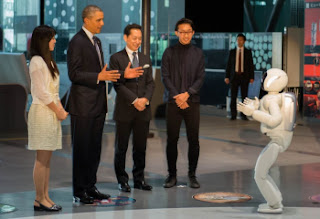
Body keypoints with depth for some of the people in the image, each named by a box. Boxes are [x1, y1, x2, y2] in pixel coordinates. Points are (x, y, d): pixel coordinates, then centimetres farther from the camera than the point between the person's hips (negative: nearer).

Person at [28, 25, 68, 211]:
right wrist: (58, 111, -10)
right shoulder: (37, 62, -11)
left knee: (47, 159, 9)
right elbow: (42, 93, -15)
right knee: (42, 159, -6)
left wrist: (61, 109, 7)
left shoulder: (47, 61, 18)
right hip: (42, 112, -9)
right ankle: (40, 199, -1)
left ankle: (45, 197, 13)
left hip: (52, 113, 9)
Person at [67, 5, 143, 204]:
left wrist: (123, 74, 10)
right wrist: (99, 77, -26)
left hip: (98, 104, 9)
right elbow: (74, 74, -17)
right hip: (83, 105, -9)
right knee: (82, 148, -1)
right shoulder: (77, 42, -12)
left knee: (95, 148, 13)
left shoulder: (97, 41, 16)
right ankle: (79, 191, 7)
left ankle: (90, 187, 22)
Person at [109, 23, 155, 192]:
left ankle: (139, 179, 17)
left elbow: (150, 83, 11)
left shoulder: (146, 59, 15)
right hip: (124, 109, -4)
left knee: (141, 147, 7)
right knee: (121, 147, 3)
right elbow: (118, 84, -8)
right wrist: (134, 100, -14)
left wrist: (145, 99, -7)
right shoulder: (116, 58, -1)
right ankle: (122, 180, 12)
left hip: (143, 110, 4)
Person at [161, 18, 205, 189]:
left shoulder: (198, 53, 8)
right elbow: (165, 76, 0)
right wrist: (176, 96, -11)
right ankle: (172, 174, 10)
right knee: (172, 139, 1)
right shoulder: (169, 52, 5)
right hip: (173, 102, 0)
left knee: (193, 140, 0)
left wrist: (187, 94, -12)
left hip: (192, 102, 1)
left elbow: (200, 78, 2)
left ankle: (192, 175, 10)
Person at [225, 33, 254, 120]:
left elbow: (251, 65, 4)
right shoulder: (232, 52, 7)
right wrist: (227, 76, -1)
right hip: (234, 76, 1)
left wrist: (251, 77, -3)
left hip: (244, 76, -1)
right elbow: (228, 64, 6)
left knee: (244, 96, 1)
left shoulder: (248, 52, 5)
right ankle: (233, 115, 5)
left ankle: (244, 115, 8)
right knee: (233, 97, -1)